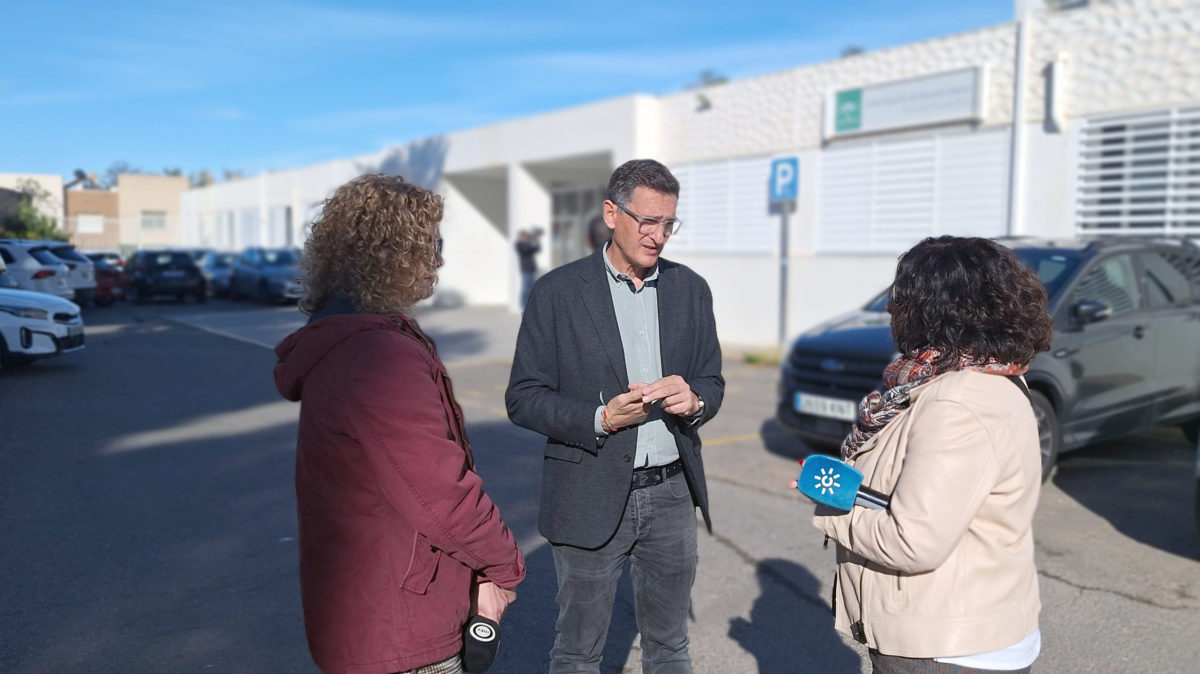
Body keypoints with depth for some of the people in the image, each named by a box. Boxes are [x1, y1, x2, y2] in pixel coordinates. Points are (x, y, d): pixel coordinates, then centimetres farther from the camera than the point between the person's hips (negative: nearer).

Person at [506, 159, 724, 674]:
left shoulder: (691, 289, 5)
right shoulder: (558, 291, -7)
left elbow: (712, 383, 10)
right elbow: (523, 398, -7)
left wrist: (693, 401, -13)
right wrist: (601, 419, -22)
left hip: (672, 494, 4)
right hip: (593, 497, -3)